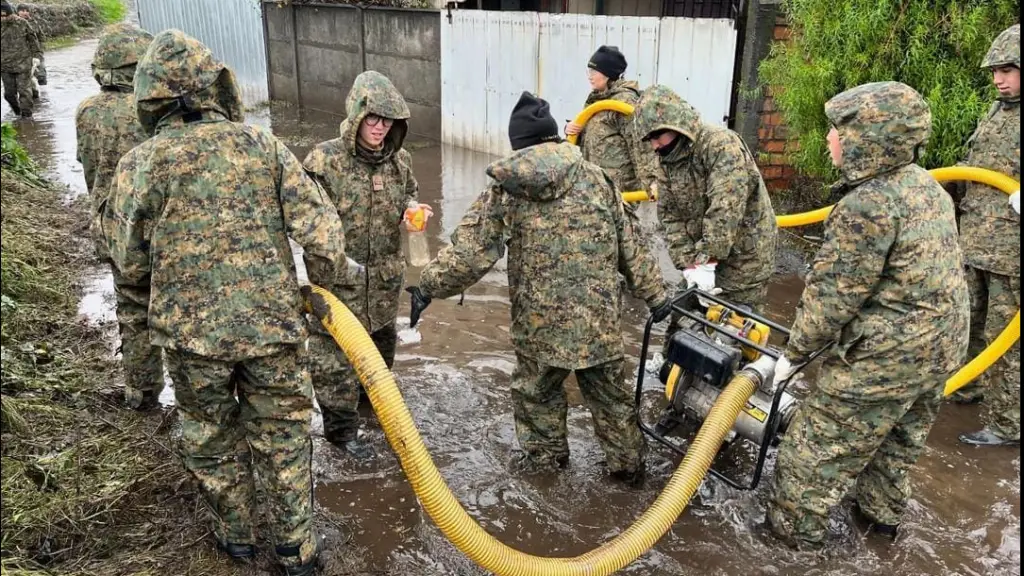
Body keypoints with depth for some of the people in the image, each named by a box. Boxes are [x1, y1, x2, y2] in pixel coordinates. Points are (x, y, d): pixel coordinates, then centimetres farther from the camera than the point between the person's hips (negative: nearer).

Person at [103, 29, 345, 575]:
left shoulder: (140, 163, -5)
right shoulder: (263, 145, -4)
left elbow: (131, 264, 0)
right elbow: (322, 230, -9)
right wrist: (320, 289, 8)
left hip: (191, 332, 0)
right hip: (272, 325, 0)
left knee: (211, 438, 22)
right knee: (282, 437, 17)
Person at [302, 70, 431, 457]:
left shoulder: (399, 159, 0)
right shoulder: (325, 159, -15)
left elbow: (409, 193, 19)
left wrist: (411, 207, -5)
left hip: (385, 278, 6)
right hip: (338, 279, -5)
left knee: (382, 342, 23)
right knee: (335, 352, 2)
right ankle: (341, 427, 18)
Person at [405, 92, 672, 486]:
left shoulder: (506, 188, -4)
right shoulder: (595, 178, 2)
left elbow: (470, 251, -7)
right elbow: (630, 244, 5)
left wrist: (428, 287, 3)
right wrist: (654, 293, 12)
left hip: (541, 320, -2)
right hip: (600, 315, 2)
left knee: (536, 390, 21)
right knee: (609, 390, 18)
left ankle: (545, 457, 35)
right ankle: (628, 464, 31)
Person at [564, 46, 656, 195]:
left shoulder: (625, 100, -13)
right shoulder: (595, 99, 14)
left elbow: (640, 143, -21)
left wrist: (650, 181, -29)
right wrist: (572, 131, 2)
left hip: (619, 185, -9)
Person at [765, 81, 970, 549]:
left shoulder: (867, 204, -24)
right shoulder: (927, 186, 4)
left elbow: (833, 295, -21)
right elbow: (915, 274, 11)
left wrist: (794, 354, -9)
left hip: (888, 353, -9)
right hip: (941, 343, 9)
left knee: (825, 439, 7)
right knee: (901, 437, 26)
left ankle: (796, 523, 21)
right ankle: (883, 512, 45)